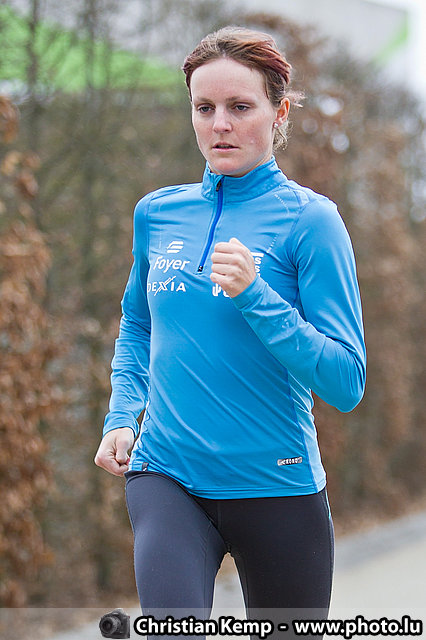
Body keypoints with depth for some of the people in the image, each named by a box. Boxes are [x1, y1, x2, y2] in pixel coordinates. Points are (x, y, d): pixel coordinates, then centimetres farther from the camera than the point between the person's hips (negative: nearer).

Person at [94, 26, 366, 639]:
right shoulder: (158, 213, 8)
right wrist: (121, 417, 9)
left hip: (276, 487, -2)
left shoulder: (309, 219, -5)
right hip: (167, 477, 2)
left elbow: (347, 383, -11)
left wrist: (255, 296, -22)